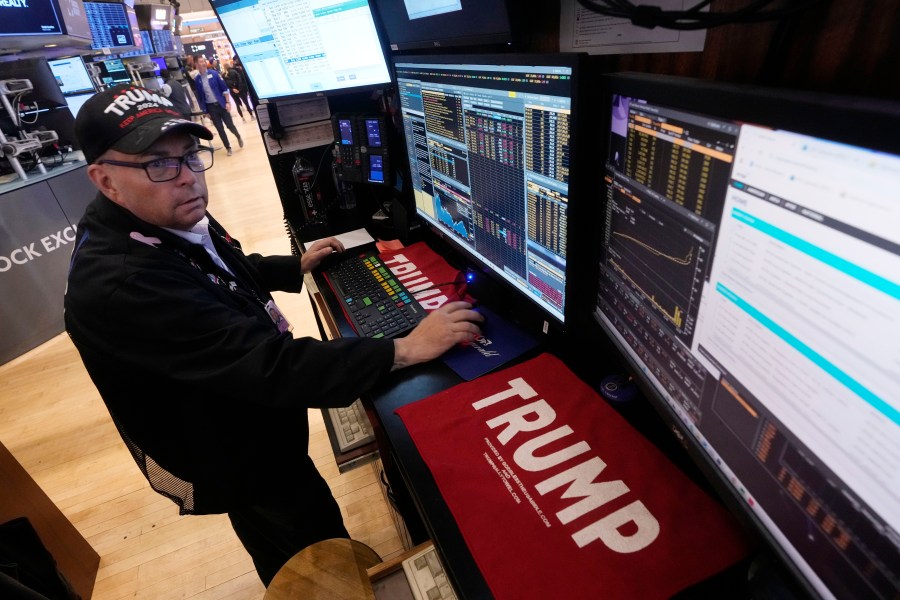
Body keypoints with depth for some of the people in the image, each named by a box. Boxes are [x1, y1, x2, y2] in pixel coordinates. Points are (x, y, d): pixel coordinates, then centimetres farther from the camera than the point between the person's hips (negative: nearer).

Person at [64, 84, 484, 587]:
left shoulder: (178, 221, -7)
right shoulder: (116, 285, -38)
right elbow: (268, 365, -44)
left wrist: (297, 268, 10)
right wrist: (404, 350, -44)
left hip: (246, 428, 9)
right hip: (231, 461, -9)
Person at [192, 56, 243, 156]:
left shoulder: (214, 74, -3)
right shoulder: (196, 80, 0)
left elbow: (224, 88, -2)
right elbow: (199, 97, 5)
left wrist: (227, 102, -10)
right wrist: (205, 111, 3)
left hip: (221, 104, -1)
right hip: (210, 107, 1)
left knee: (230, 125, 0)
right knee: (220, 129, 3)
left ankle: (238, 137, 32)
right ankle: (228, 148, 15)